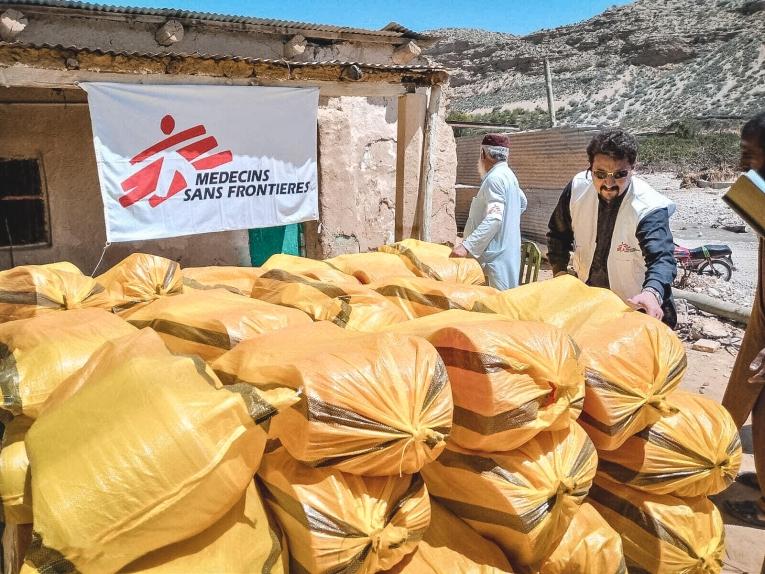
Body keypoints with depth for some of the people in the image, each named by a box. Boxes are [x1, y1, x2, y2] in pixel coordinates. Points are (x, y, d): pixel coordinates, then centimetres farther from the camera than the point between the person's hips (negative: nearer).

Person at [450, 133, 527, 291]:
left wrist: (467, 246, -31)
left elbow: (493, 218, -26)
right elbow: (523, 203, 31)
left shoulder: (495, 178, -16)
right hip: (507, 251, 10)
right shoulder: (508, 174, 16)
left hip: (496, 256, -10)